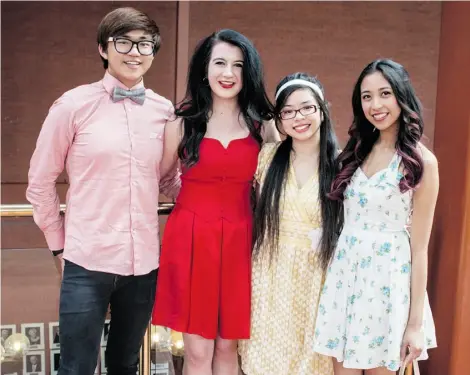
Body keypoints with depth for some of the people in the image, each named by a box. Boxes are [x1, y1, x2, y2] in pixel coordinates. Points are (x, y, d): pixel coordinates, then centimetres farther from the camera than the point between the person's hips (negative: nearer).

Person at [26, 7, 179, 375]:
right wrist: (59, 244, 4)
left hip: (145, 262, 3)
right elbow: (40, 182, 2)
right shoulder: (74, 104, -5)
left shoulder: (164, 111, 3)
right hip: (87, 263, -3)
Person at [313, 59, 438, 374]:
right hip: (345, 272, 5)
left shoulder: (421, 161, -8)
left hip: (387, 278, -4)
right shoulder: (358, 151, 8)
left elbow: (419, 247, -9)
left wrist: (415, 322, -8)